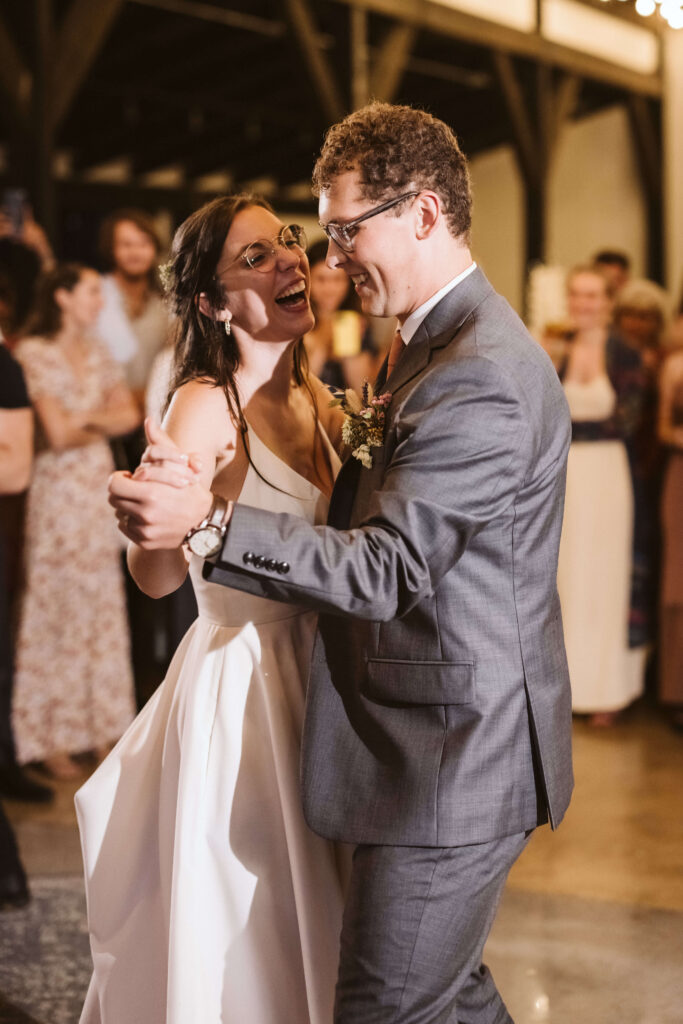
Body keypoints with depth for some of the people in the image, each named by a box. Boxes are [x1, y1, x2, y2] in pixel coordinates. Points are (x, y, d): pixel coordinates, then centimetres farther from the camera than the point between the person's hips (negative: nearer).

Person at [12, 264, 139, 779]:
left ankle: (100, 725, 19)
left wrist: (83, 420, -10)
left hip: (101, 486, 6)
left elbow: (129, 416, 5)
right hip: (57, 491, -6)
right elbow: (56, 433, -15)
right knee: (56, 606, -1)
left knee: (102, 603, 9)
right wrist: (101, 415, 0)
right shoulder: (33, 354, -9)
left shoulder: (96, 353, 12)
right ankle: (52, 739, 7)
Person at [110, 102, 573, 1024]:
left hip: (452, 765, -11)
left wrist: (210, 522, -31)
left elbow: (386, 569, -26)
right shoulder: (430, 344, 12)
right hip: (450, 748, 11)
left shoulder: (482, 376, -24)